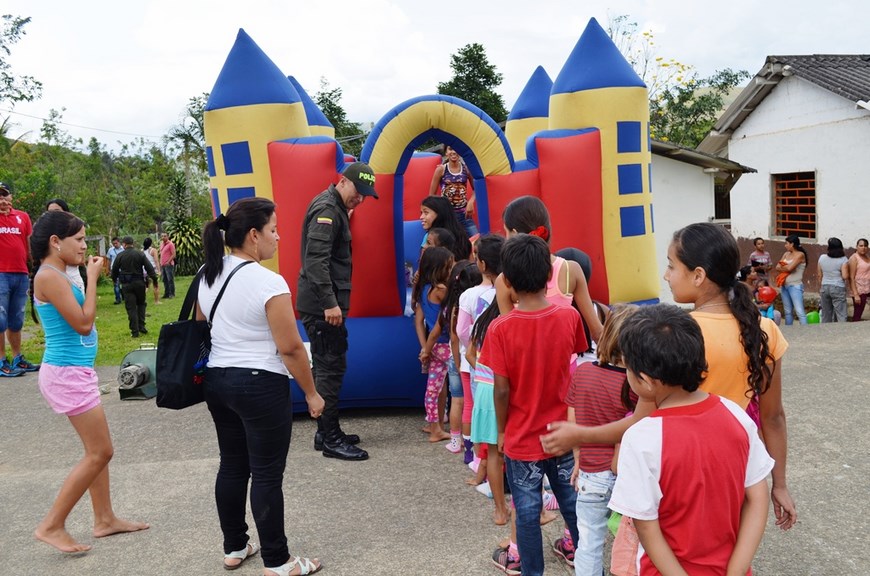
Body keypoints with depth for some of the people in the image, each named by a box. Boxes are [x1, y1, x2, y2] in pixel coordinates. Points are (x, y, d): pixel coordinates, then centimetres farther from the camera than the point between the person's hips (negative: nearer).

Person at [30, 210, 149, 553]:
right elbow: (83, 323, -20)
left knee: (97, 451, 15)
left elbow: (81, 320, 14)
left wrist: (89, 275, 9)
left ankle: (105, 519, 25)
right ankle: (51, 526, 6)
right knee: (100, 452, -4)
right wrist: (92, 277, -14)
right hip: (67, 373, -10)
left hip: (76, 372, 10)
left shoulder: (59, 276, 12)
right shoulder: (49, 276, -17)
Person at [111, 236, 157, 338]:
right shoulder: (140, 254, -4)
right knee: (141, 304, 18)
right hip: (139, 282, 0)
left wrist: (115, 280, 24)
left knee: (131, 307, 3)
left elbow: (114, 270, 5)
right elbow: (149, 268, -7)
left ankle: (135, 331, 3)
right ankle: (141, 326, 10)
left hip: (126, 284, 0)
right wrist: (154, 279, 0)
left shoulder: (120, 256, -3)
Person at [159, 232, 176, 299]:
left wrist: (168, 262, -16)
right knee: (165, 280, 10)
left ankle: (172, 294, -2)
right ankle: (166, 293, 15)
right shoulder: (161, 244, 16)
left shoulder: (170, 244, -7)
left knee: (170, 279, -5)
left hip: (168, 265, -8)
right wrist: (161, 263, 14)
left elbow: (173, 255, -12)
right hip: (162, 265, 8)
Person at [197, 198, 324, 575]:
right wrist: (311, 393, -7)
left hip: (216, 381, 8)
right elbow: (290, 348, -17)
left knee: (232, 466, 17)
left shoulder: (208, 276, 6)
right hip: (261, 386, -8)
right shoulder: (269, 282, -18)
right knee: (267, 475, 2)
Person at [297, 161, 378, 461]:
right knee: (331, 367, -5)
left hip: (322, 304, 10)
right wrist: (330, 303, -26)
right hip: (321, 305, -10)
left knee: (327, 366, 14)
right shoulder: (326, 209, -14)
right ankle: (330, 438, 3)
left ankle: (326, 431, 24)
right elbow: (316, 260, -23)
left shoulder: (333, 207, 17)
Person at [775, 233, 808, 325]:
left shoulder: (800, 254, -8)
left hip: (795, 286, -7)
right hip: (785, 285, 7)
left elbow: (789, 268, -18)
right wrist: (786, 267, -11)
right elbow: (777, 267, 6)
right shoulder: (786, 254, 13)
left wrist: (782, 267, 1)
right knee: (788, 312, 12)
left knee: (799, 311, -15)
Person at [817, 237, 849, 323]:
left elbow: (820, 276, 7)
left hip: (824, 287, 4)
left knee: (826, 315, 12)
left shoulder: (822, 258, 1)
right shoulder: (843, 259, -9)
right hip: (838, 288, -4)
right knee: (841, 315, -1)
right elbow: (845, 276, -15)